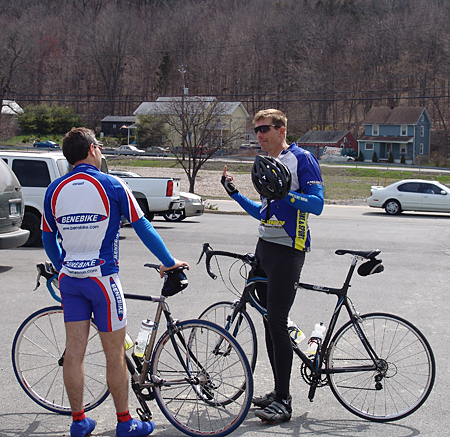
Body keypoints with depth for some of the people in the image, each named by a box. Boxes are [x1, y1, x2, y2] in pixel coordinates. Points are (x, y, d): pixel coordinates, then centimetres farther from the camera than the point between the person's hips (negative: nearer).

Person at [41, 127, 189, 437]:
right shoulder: (112, 185, -8)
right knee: (115, 353, 5)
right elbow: (143, 228, -5)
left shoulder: (54, 190, 4)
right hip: (102, 277, -5)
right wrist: (169, 262, 5)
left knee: (74, 351, 9)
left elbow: (48, 238, 13)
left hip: (69, 278, 5)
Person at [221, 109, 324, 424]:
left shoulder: (302, 159, -7)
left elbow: (317, 203, -15)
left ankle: (284, 402, -3)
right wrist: (235, 194, 13)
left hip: (288, 249, -8)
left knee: (277, 323, -10)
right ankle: (279, 390, 20)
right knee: (270, 322, 10)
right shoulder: (266, 163, 18)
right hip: (265, 246, 9)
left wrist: (284, 194, -26)